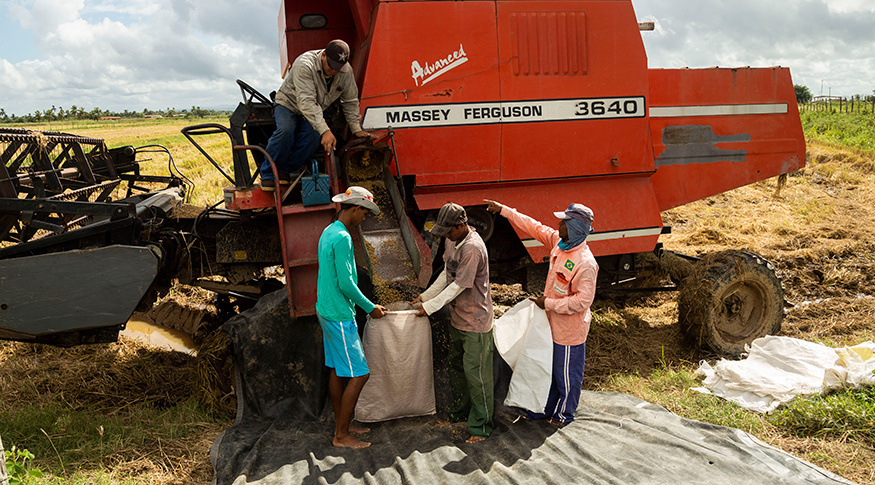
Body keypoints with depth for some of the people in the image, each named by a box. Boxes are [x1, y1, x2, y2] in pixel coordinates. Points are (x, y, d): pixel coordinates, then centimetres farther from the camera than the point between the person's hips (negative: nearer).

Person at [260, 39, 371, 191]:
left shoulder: (346, 72, -15)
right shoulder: (304, 64, -32)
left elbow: (350, 101, 0)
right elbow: (306, 102, -40)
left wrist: (356, 129, -5)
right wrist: (325, 130, -48)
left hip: (316, 112, 4)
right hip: (289, 104, -4)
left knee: (313, 136, -27)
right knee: (286, 131, -34)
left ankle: (284, 170, -11)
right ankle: (268, 173, -16)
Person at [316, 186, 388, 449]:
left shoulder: (328, 232, 11)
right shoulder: (342, 238, -20)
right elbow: (346, 283, -22)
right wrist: (370, 307, -9)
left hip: (326, 310, 10)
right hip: (340, 315, -10)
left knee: (337, 369, 17)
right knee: (359, 374, -4)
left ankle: (342, 424, 28)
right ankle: (341, 435, 5)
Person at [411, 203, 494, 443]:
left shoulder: (473, 248, -25)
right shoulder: (452, 241, 4)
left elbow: (459, 285, -23)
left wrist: (430, 307, -16)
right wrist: (425, 296, 10)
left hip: (476, 320, -9)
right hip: (458, 317, 9)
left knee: (475, 373, -2)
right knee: (455, 366, 20)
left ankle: (481, 425, 11)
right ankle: (460, 410, 38)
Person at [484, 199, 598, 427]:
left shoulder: (585, 263, -28)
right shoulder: (558, 242, -5)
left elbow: (583, 300, -27)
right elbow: (534, 227, 6)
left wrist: (548, 303, -21)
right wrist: (504, 210, 6)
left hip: (569, 330, -8)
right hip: (553, 323, 8)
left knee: (566, 374, 12)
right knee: (549, 368, 23)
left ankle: (564, 413, 33)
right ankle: (547, 408, 41)